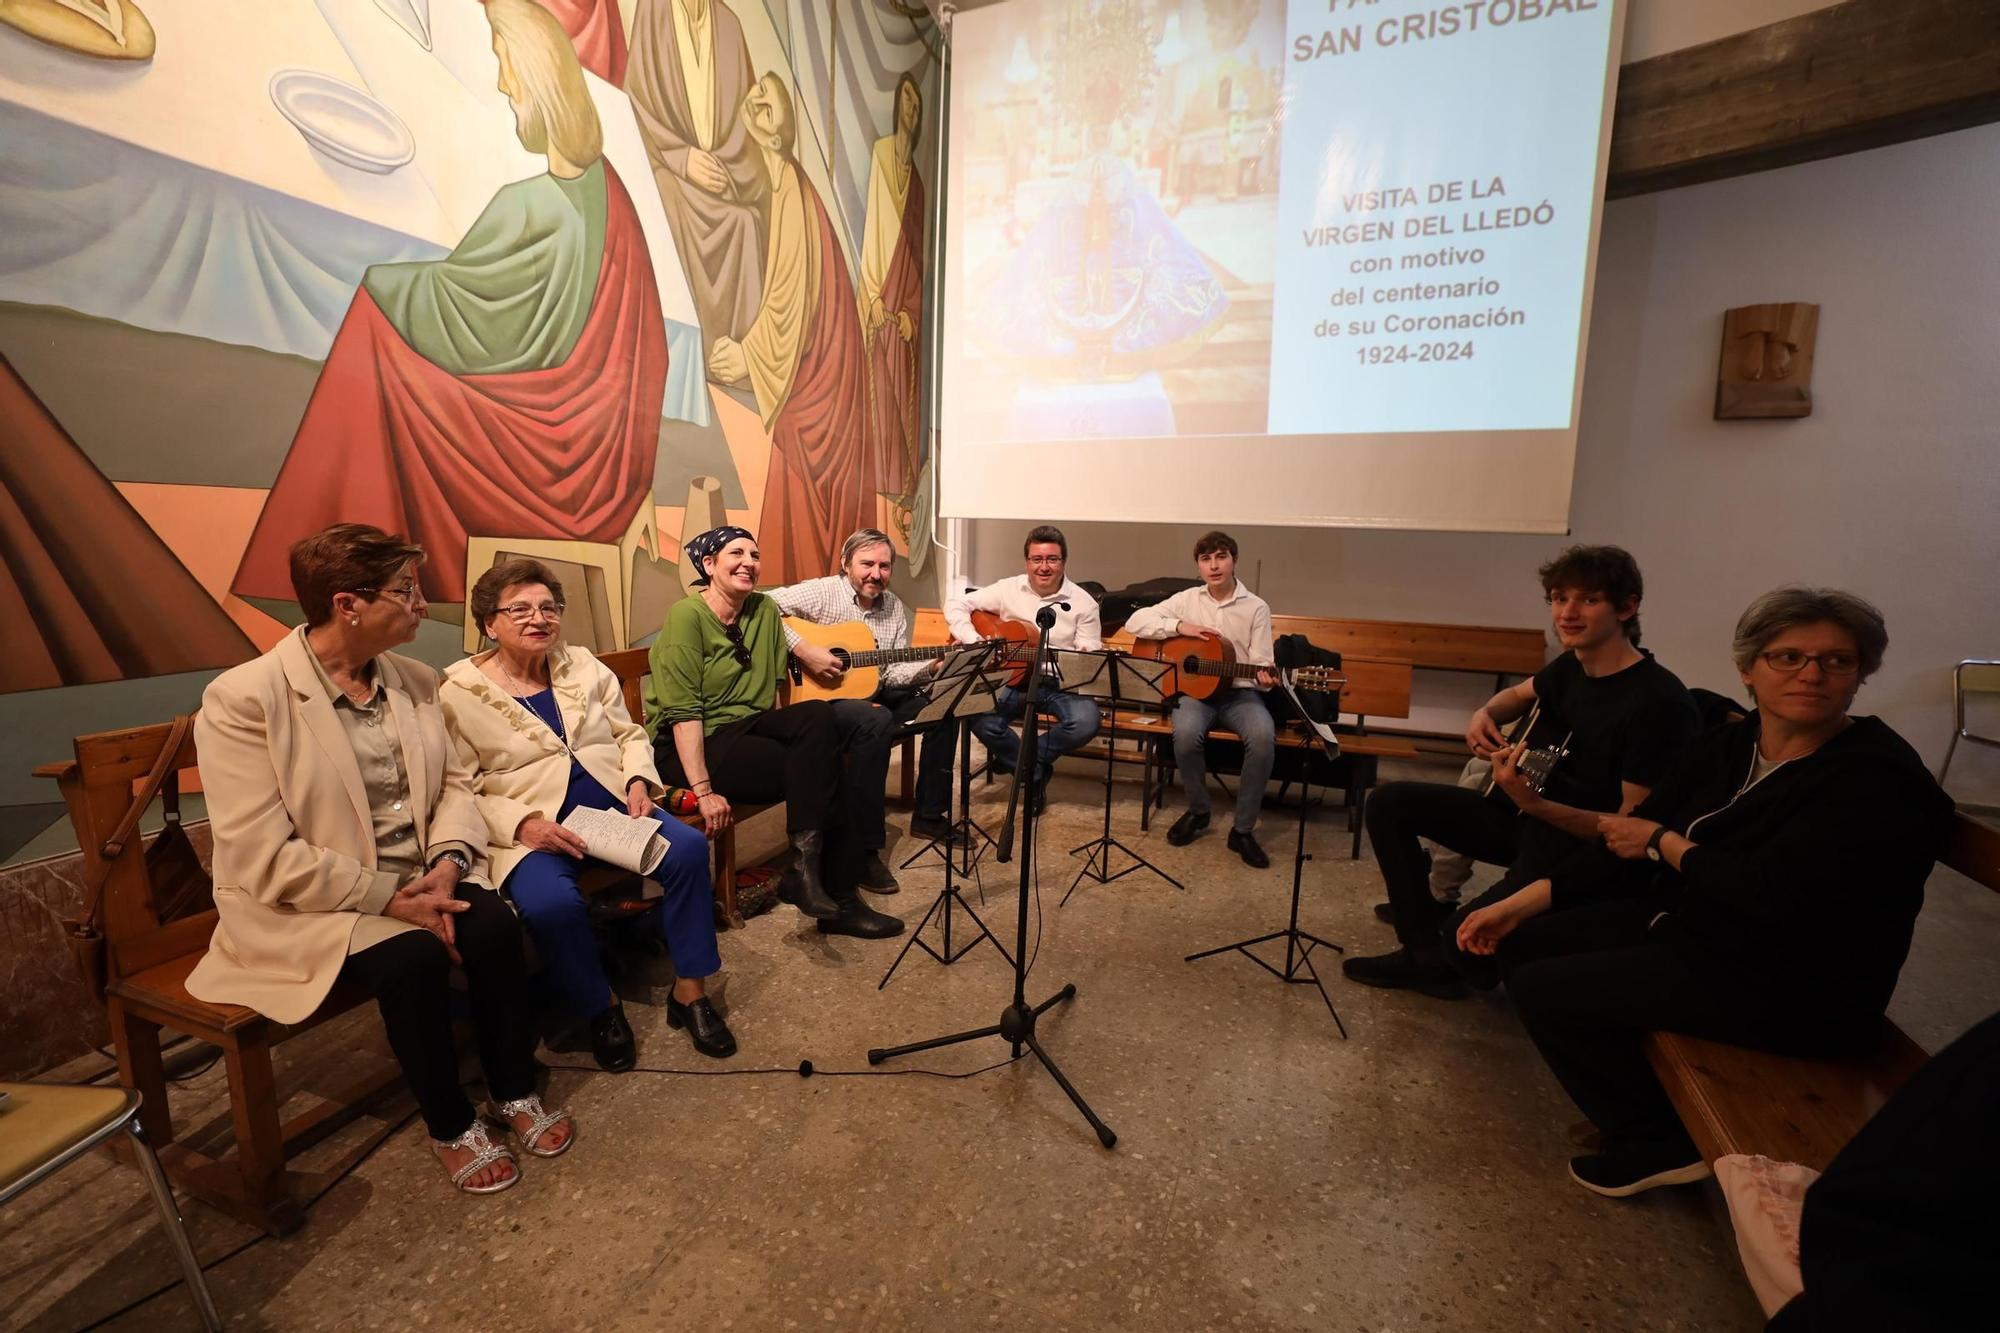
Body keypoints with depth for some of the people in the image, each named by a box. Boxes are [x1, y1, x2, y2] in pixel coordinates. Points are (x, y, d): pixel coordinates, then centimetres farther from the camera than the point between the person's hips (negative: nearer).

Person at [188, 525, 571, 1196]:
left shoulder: (414, 679, 3)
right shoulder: (242, 699, -15)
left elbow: (454, 783, 4)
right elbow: (264, 860, -19)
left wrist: (448, 863, -15)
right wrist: (391, 898, -22)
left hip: (420, 878, 5)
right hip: (304, 903, -4)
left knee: (495, 924, -22)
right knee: (414, 957, -29)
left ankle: (514, 1091, 2)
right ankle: (450, 1125, -2)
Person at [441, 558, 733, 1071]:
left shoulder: (584, 665, 11)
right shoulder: (459, 693, -2)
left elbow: (630, 734, 14)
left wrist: (638, 780, -6)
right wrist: (523, 823, -21)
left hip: (613, 804, 4)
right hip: (532, 827, -3)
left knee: (689, 849, -21)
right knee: (551, 903, -33)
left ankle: (688, 991, -5)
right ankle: (600, 1007, -2)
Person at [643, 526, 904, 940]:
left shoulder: (765, 610, 6)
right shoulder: (687, 615, -14)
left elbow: (775, 684, 6)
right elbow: (683, 712, -20)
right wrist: (703, 790, -25)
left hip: (748, 724, 6)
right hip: (690, 743, -6)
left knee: (818, 716, -25)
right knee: (820, 768, -22)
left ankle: (807, 866, -21)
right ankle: (836, 898, -10)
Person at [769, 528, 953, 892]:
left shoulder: (894, 608, 9)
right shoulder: (822, 593, -8)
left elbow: (894, 672, 6)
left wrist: (933, 666, -11)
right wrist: (802, 650, -26)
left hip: (874, 696, 7)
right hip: (822, 700, -7)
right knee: (876, 720, -36)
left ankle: (929, 815, 5)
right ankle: (863, 849, -27)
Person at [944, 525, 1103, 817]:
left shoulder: (1083, 603, 1)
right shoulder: (1008, 589, 3)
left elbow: (1091, 656, 0)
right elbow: (956, 603, 4)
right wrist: (973, 642, -12)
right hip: (1013, 678, 0)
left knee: (1086, 722, -30)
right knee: (979, 717, -28)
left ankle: (1019, 760, -1)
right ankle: (1035, 772, -1)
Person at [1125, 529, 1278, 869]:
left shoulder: (1256, 607, 3)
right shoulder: (1187, 600, 6)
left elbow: (1261, 662, -2)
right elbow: (1135, 622, 0)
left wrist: (1265, 677, -26)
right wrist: (1180, 626, -12)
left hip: (1240, 691, 0)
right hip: (1196, 688, 0)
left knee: (1263, 737, -32)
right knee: (1186, 733, -33)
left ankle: (1243, 830, -13)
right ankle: (1197, 810, -4)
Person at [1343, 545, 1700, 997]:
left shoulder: (1658, 702, -23)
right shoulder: (1572, 665, 0)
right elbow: (1519, 694, 23)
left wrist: (1534, 804, -37)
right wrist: (1486, 715, -1)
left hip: (1581, 848, -8)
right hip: (1525, 814, 8)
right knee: (1388, 803, 1)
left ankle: (1446, 958, 13)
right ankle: (1425, 954, 6)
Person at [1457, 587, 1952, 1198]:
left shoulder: (1877, 779, -20)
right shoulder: (1726, 745, 3)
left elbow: (1770, 890, -31)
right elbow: (1628, 841, 1)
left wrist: (1663, 842, -12)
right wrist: (1520, 902, -7)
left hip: (1790, 987, -8)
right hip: (1689, 923, 8)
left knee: (1543, 988, -14)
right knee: (1522, 945, 2)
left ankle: (1662, 1144, 10)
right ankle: (1636, 1108, 17)